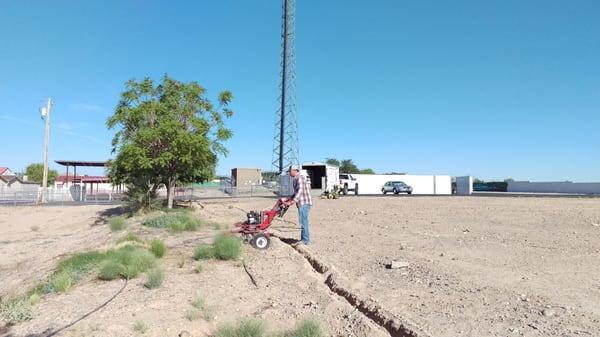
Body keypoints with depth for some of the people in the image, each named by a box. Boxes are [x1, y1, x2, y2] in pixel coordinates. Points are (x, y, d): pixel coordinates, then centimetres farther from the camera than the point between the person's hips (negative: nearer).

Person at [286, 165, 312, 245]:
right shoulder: (297, 179, 20)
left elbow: (300, 190, -22)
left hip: (304, 203, -10)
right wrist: (291, 199, 24)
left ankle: (305, 240, -2)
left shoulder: (299, 178, -11)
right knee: (303, 222, 13)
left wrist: (293, 201, -27)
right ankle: (303, 239, 19)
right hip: (302, 203, 10)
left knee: (303, 222, -7)